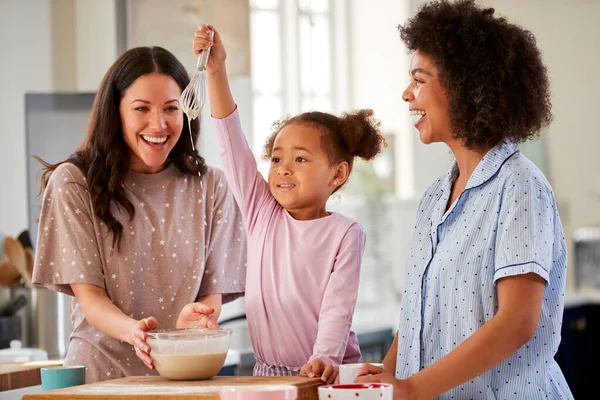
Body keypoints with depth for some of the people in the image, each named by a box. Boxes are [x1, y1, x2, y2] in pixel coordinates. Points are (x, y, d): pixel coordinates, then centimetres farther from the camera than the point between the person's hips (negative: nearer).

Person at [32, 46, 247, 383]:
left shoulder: (210, 187, 10)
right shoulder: (74, 183, 2)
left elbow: (213, 292, 6)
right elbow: (89, 296, -2)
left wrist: (193, 318, -17)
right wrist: (132, 330, -22)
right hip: (101, 366, -3)